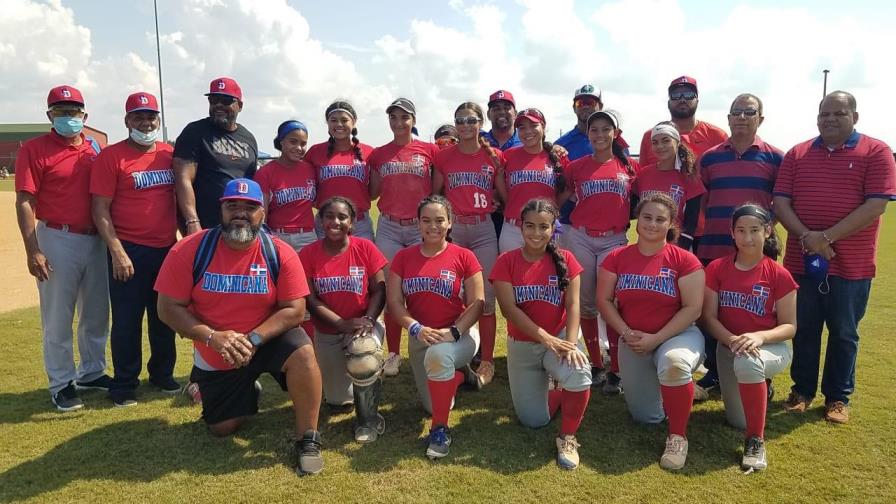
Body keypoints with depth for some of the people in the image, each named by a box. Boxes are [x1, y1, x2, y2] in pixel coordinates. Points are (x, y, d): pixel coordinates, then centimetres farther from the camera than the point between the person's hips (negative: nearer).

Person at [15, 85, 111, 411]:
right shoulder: (34, 150, -5)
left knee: (97, 313, 14)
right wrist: (32, 251, -16)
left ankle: (92, 373, 31)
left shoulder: (95, 148, 9)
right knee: (57, 318, 3)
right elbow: (24, 203, -10)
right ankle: (62, 384, 16)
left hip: (96, 240, 5)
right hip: (57, 241, -5)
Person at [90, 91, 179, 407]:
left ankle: (163, 374, 31)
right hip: (130, 252, -4)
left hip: (168, 249, 5)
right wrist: (117, 251, -15)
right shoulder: (111, 156, -6)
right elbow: (100, 209, -8)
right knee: (127, 320, 4)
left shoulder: (170, 154, 8)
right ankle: (124, 385, 18)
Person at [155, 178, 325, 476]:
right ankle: (246, 393, 45)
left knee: (302, 353, -34)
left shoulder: (280, 253, -17)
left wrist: (254, 339, -29)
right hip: (216, 355, 2)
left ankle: (307, 440, -16)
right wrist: (213, 337, -26)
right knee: (222, 428, 9)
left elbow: (294, 310, -16)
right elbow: (168, 309, -14)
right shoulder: (189, 250, -16)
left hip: (267, 341, -1)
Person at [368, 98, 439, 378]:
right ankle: (393, 354, 13)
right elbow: (373, 193, 12)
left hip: (421, 226, -1)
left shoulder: (429, 150, 2)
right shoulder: (378, 155, 7)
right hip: (389, 228, 2)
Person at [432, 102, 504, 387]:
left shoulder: (494, 156, 4)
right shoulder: (444, 157, 5)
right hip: (452, 229, 1)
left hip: (483, 230, 0)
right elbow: (434, 193, 11)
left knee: (486, 297, 1)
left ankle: (487, 362, 13)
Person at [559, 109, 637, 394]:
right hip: (580, 238, 1)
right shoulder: (577, 167, 7)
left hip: (615, 240, -1)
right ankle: (596, 365, 18)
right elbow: (561, 199, 15)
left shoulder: (630, 166, 7)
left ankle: (615, 371, 0)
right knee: (586, 303, 6)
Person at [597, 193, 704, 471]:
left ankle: (678, 437, -18)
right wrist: (626, 333, -14)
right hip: (632, 342, 4)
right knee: (645, 417, 8)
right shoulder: (617, 258, -2)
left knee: (673, 362, -41)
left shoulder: (684, 260, -10)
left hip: (677, 335, -3)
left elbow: (692, 308, -14)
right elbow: (604, 300, -1)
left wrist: (656, 338, -20)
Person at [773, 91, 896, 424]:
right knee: (804, 330, 11)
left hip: (851, 265, -2)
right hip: (801, 261, 2)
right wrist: (806, 237, -15)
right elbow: (780, 202, 1)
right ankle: (802, 390, 26)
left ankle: (838, 398, 24)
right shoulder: (797, 154, 8)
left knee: (844, 334, 10)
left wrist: (827, 237, -18)